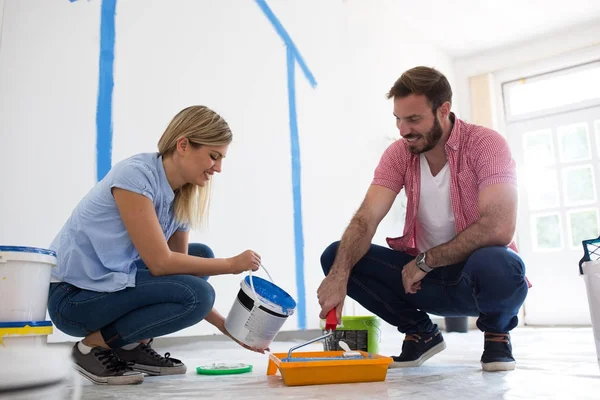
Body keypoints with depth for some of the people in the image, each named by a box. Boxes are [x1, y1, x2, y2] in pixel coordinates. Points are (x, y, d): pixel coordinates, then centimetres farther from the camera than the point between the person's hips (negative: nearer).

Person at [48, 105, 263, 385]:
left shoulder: (180, 198, 4)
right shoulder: (135, 174, -20)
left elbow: (183, 284, 6)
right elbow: (160, 262, -23)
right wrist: (232, 264, -14)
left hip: (113, 281, 9)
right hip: (73, 294, -9)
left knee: (201, 256, 12)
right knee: (197, 293, -22)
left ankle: (134, 347, 7)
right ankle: (94, 346, -5)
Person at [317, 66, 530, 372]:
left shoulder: (486, 144, -17)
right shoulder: (398, 154, -4)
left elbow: (500, 228, -29)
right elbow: (366, 219, -16)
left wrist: (427, 259, -22)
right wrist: (339, 274, -33)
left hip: (479, 274, -4)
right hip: (423, 273, 4)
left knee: (497, 266, -40)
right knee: (336, 256, -13)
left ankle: (497, 332, -1)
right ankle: (421, 332, 5)